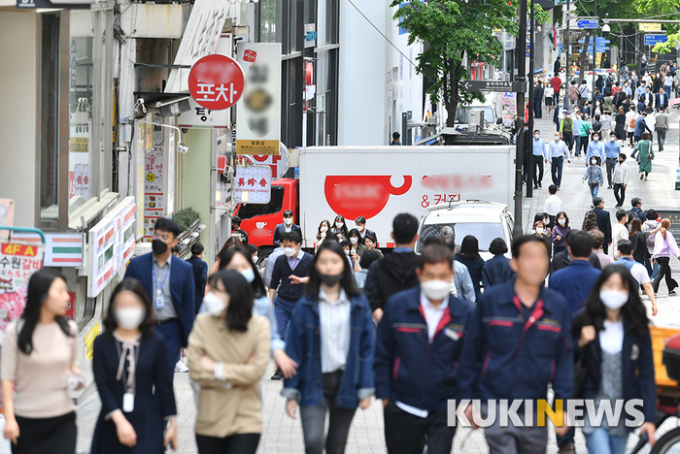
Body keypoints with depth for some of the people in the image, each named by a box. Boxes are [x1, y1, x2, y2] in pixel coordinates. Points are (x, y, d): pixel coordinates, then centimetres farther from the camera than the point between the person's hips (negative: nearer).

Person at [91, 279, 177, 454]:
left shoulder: (155, 343, -1)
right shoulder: (102, 343, -2)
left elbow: (164, 385, 4)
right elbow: (102, 385, -7)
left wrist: (172, 422, 5)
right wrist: (119, 420, -17)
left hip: (148, 425, -1)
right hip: (112, 424, 1)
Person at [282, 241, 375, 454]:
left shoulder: (358, 304, 1)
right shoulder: (305, 306, -2)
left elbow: (367, 347, 3)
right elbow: (294, 350, 0)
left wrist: (366, 389, -2)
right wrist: (291, 392, -4)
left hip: (346, 383, 2)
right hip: (314, 383, -1)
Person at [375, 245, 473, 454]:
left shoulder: (465, 313, -3)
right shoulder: (397, 305, -3)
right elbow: (382, 354, 3)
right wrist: (384, 394, -1)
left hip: (443, 411, -1)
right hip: (402, 409, 1)